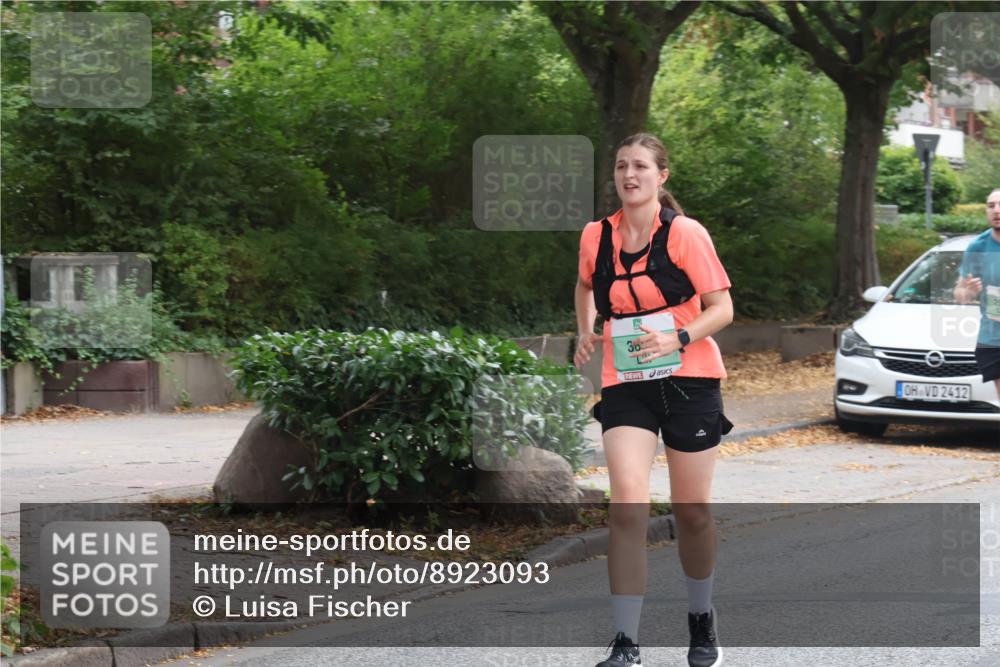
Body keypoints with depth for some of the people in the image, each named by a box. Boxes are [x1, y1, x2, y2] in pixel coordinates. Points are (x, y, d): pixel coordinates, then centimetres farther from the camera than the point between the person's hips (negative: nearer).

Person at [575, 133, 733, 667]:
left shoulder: (685, 234, -8)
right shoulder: (595, 237, 3)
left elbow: (722, 308, -6)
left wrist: (677, 340, -20)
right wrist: (585, 332, 10)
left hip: (688, 379, -2)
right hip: (623, 383, 2)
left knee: (692, 511, 8)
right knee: (627, 504, -15)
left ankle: (702, 623, 32)